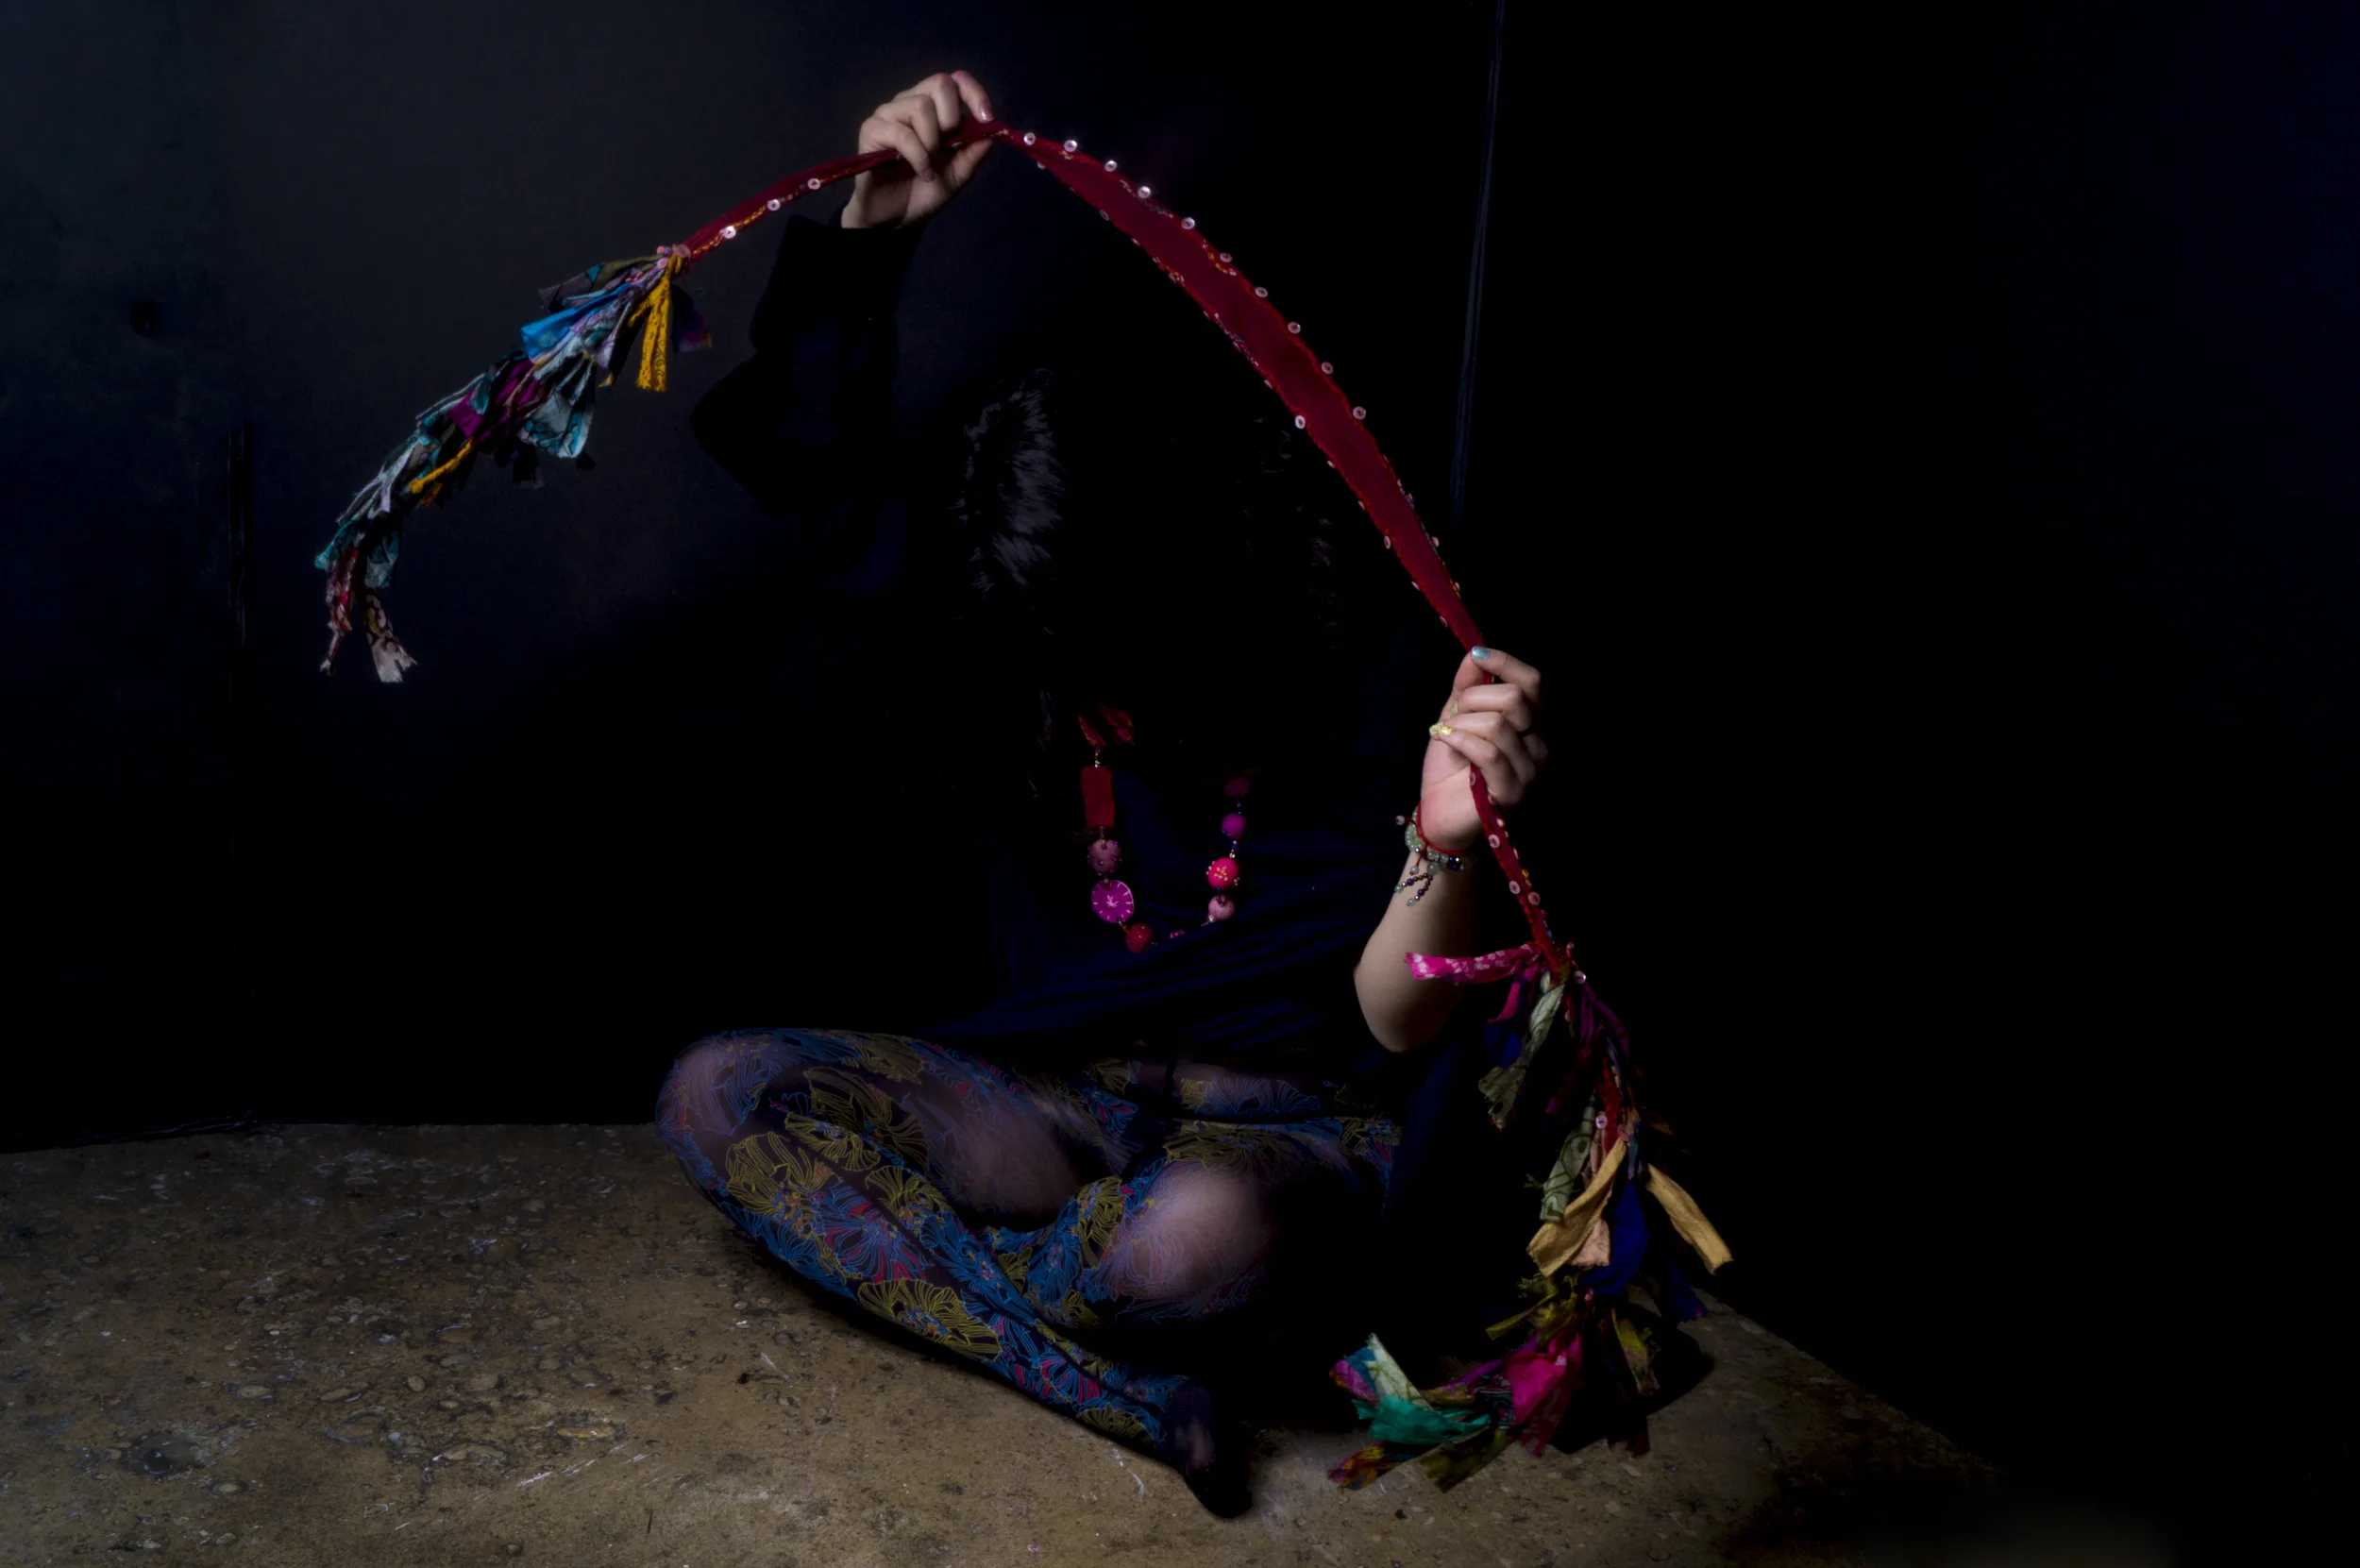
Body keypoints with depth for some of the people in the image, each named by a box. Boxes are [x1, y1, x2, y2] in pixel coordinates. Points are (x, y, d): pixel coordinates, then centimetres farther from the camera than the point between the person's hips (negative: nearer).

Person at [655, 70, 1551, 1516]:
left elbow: (1395, 1028, -19)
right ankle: (1149, 1389, -23)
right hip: (1065, 1096, 5)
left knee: (1196, 1233, -41)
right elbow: (828, 467, 4)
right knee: (715, 1094, -15)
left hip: (1289, 1125, -4)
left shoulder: (1364, 670, -16)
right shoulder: (1012, 626, -4)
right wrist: (870, 233, -10)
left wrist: (1445, 842, -40)